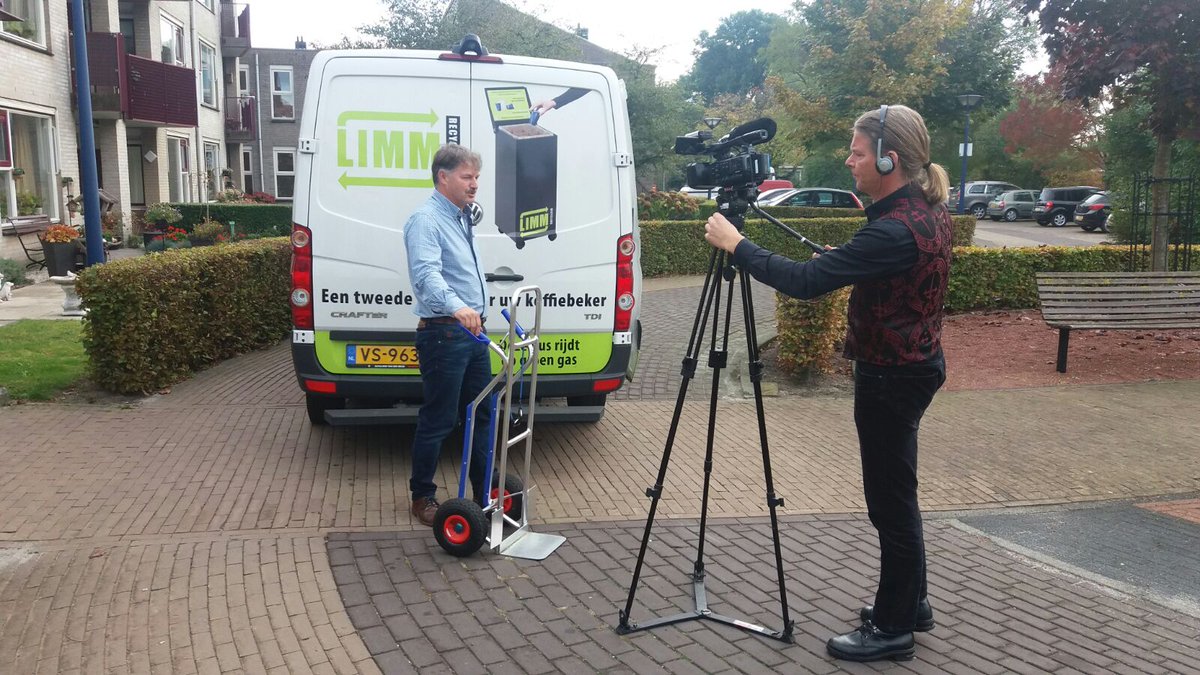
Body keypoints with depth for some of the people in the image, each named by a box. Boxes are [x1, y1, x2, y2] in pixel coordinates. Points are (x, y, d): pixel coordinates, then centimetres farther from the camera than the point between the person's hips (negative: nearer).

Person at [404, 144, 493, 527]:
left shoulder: (462, 218, 16)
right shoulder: (426, 220, -14)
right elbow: (426, 273, -32)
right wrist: (455, 307, -48)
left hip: (472, 330, 10)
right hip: (443, 334, -9)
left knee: (482, 413, 15)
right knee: (438, 420, 0)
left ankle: (486, 493, 26)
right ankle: (422, 497, 16)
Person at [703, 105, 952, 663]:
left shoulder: (896, 229, -27)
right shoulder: (928, 209, 4)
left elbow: (804, 282, -29)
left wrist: (734, 244, -21)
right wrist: (842, 261, 13)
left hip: (892, 376, -10)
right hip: (909, 366, 10)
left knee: (890, 499, 2)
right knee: (895, 491, 20)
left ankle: (892, 626, 17)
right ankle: (909, 602, 35)